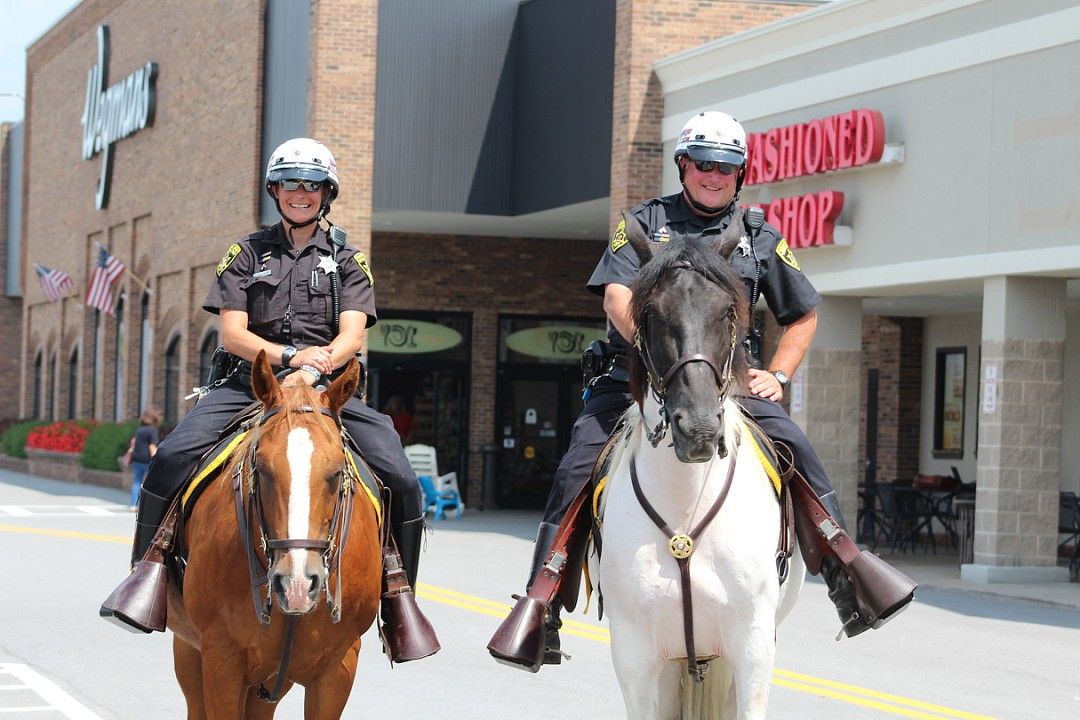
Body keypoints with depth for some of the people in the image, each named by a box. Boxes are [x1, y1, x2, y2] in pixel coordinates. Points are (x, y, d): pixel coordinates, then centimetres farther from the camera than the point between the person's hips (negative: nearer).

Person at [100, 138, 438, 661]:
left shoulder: (347, 260, 13)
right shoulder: (247, 255, 13)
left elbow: (352, 335, -2)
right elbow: (233, 334, 2)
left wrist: (315, 369, -23)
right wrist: (289, 355, -17)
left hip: (328, 387, 0)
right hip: (250, 382, 0)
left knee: (401, 481, -19)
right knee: (172, 457, -24)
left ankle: (398, 603, -2)